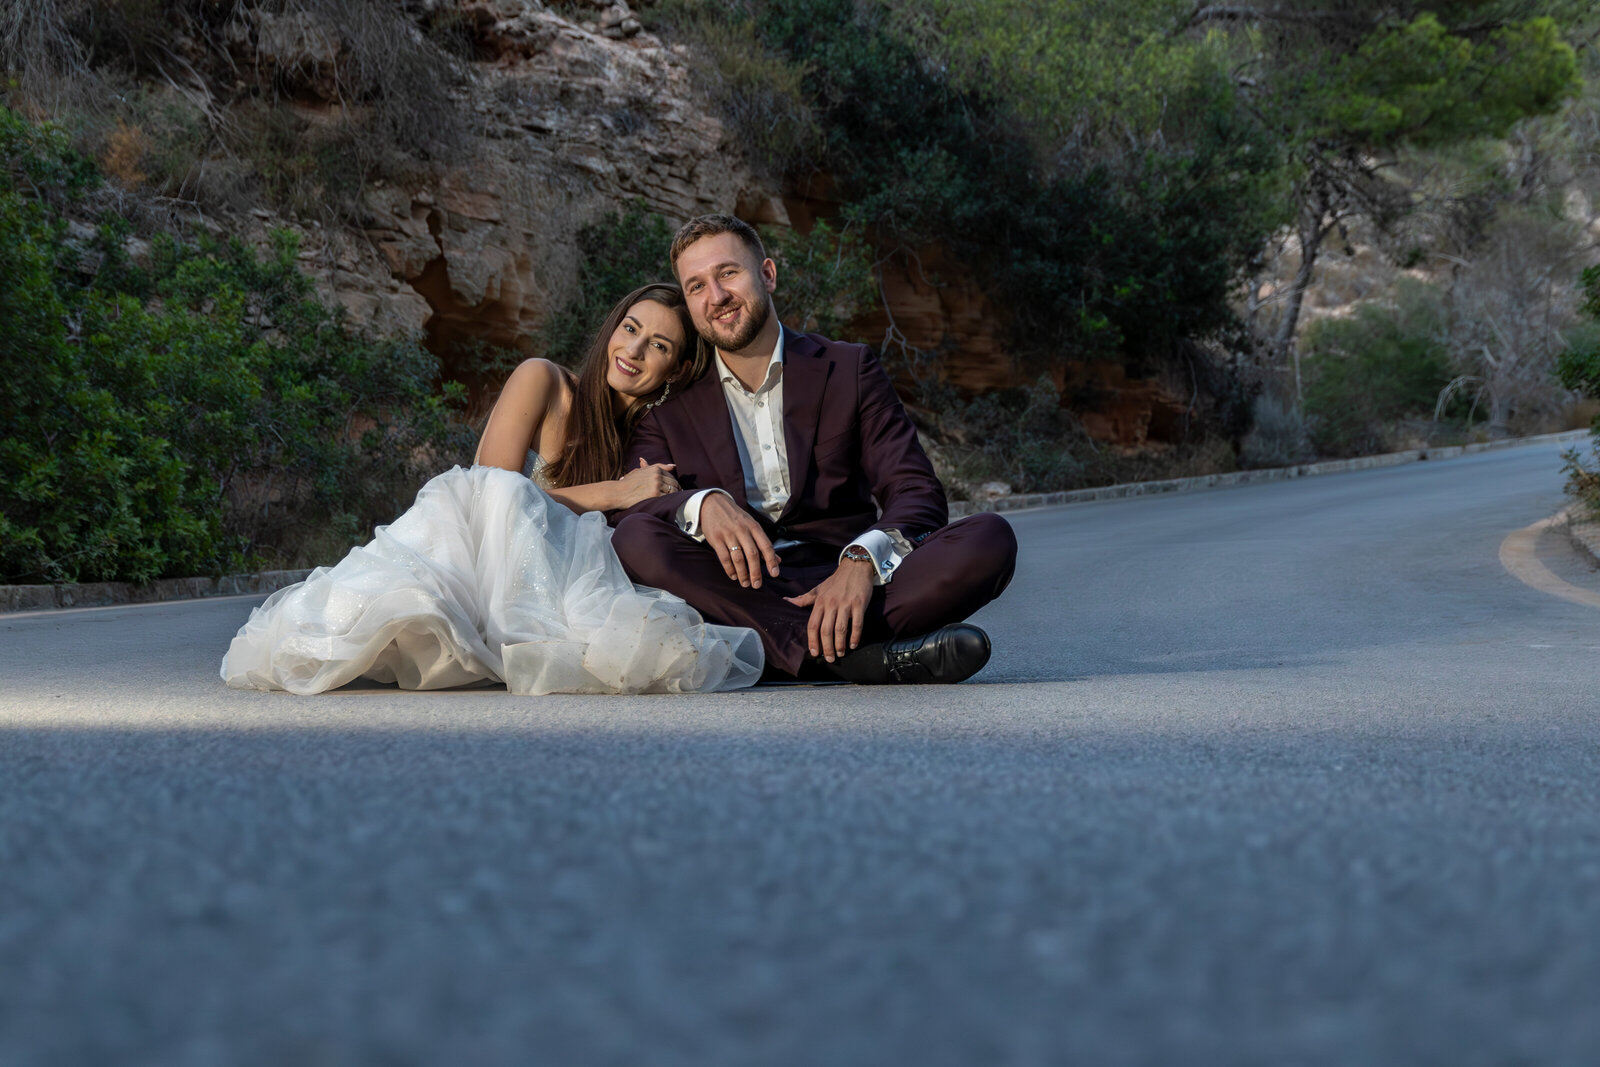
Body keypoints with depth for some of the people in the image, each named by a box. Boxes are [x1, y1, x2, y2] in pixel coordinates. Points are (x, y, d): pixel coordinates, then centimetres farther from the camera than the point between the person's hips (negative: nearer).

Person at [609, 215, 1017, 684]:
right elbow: (627, 508, -4)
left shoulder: (850, 370, 10)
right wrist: (702, 505, -27)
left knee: (990, 539, -22)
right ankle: (854, 655, -38)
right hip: (734, 590, 0)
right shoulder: (670, 403, 11)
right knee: (635, 539, -32)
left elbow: (918, 493, 0)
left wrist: (862, 562, -22)